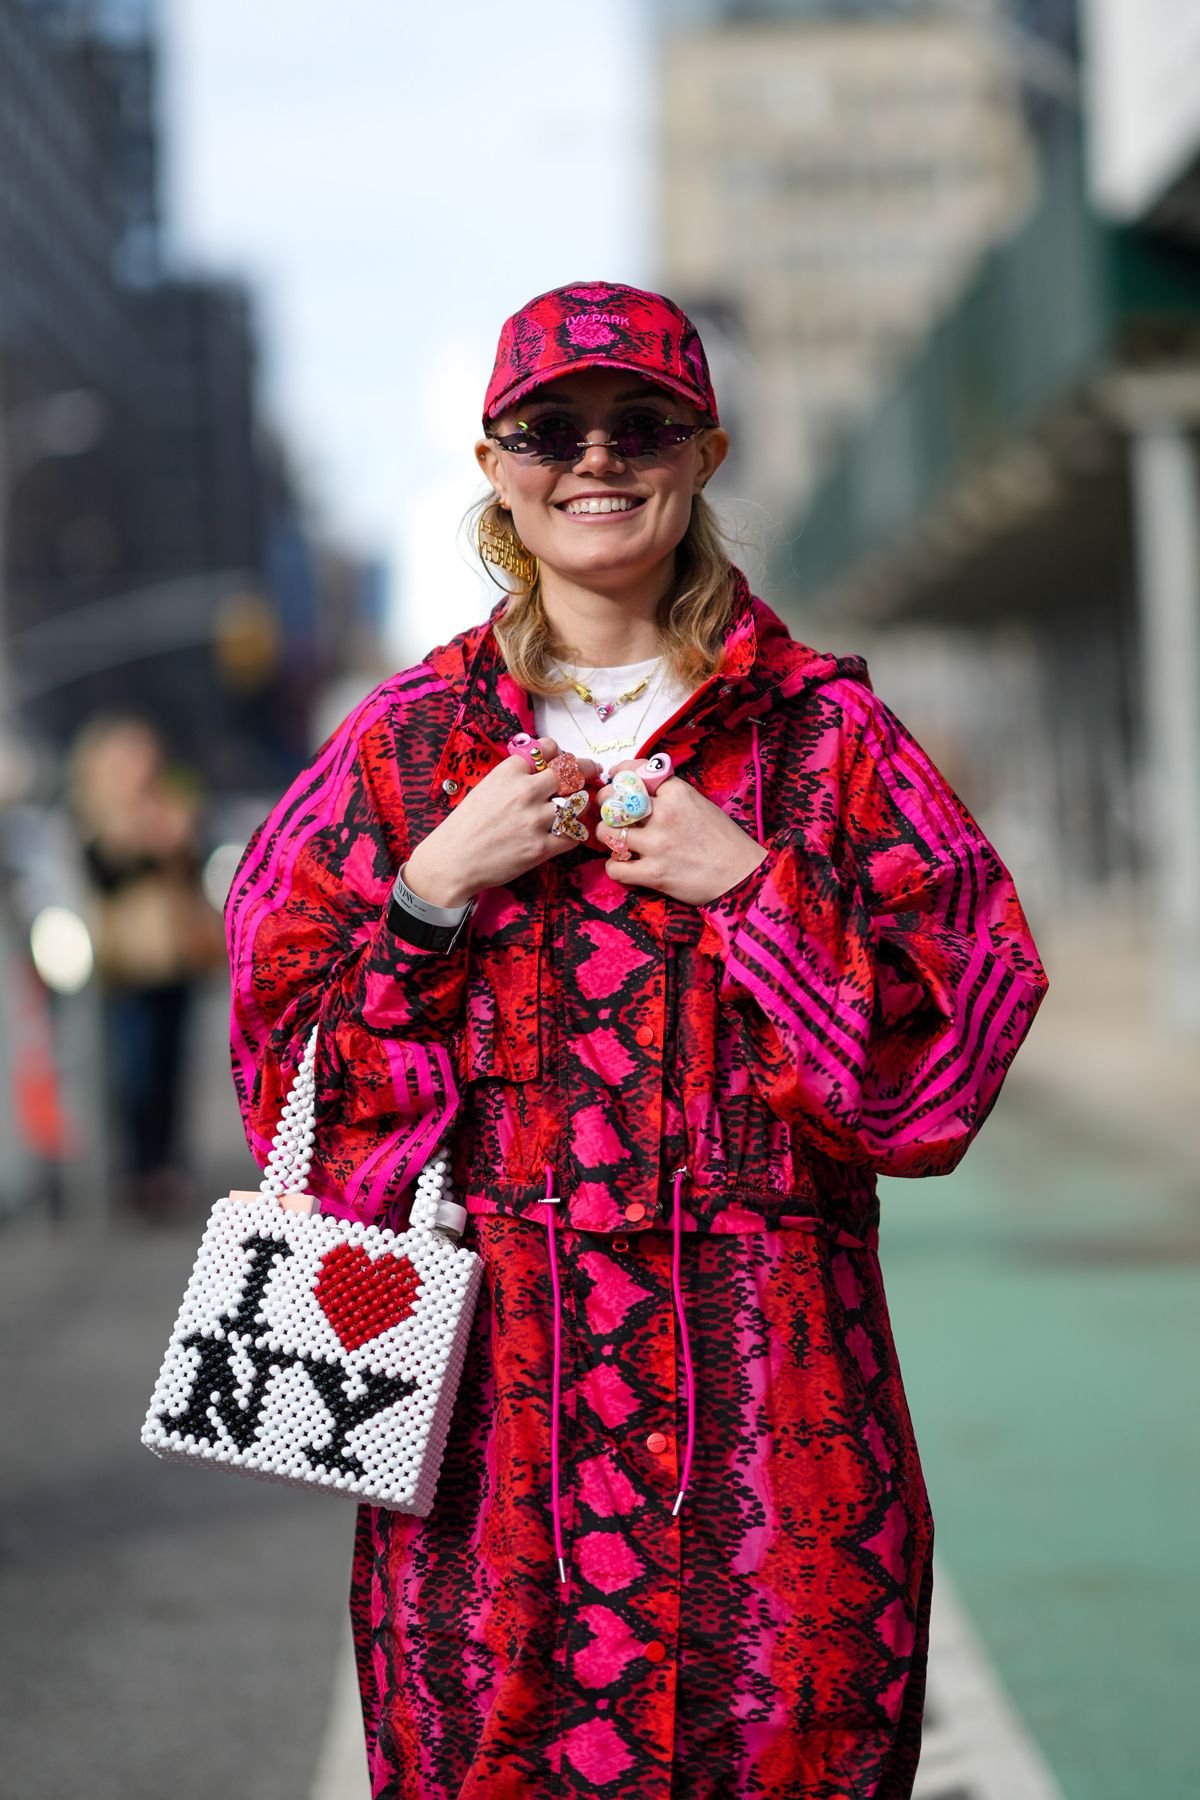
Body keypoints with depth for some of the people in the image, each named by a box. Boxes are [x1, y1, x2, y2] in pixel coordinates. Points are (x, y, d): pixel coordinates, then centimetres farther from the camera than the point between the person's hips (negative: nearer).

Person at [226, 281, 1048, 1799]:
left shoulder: (822, 732, 6)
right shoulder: (411, 737, 9)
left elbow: (968, 1006, 1)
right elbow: (286, 1035, 8)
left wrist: (756, 884, -9)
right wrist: (434, 887, -7)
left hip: (760, 1343, 0)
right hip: (488, 1335, 1)